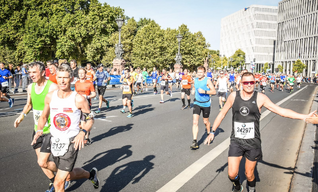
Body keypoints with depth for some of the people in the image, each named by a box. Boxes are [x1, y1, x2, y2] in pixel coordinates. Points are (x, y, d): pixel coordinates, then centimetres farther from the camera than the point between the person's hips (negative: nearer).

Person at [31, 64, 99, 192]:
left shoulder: (79, 99, -15)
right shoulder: (50, 97, -3)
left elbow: (90, 119, -5)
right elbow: (44, 116, 12)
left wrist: (82, 132, -23)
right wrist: (39, 130, -6)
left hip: (71, 143, -5)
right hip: (54, 141, 6)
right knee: (69, 176, 24)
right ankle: (91, 174, 52)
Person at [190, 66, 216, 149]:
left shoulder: (207, 80, -10)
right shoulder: (195, 80, 5)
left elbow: (214, 91, -14)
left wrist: (204, 91, -26)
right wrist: (193, 90, 6)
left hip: (206, 104, -3)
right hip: (197, 103, 3)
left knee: (206, 121, 13)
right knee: (195, 122, -12)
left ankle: (209, 134, 44)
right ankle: (195, 142, -13)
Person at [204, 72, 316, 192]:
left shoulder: (260, 98, -5)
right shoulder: (233, 96, -1)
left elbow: (281, 111, -3)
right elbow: (222, 114, 8)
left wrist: (305, 116, -9)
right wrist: (212, 132, 7)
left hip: (253, 142, 0)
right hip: (236, 141, 1)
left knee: (249, 175, 9)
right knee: (232, 174, -5)